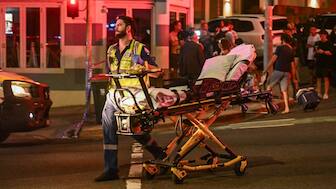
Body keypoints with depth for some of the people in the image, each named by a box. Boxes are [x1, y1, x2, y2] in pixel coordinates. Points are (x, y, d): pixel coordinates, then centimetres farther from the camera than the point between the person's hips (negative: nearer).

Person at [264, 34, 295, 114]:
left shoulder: (280, 48, -4)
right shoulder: (291, 50, 14)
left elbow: (273, 59, -8)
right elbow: (292, 64, 14)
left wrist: (266, 69, -4)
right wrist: (293, 75, 18)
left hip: (278, 70, -5)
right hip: (287, 72, 5)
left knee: (269, 86, 7)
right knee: (284, 90, 4)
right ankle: (286, 108, -5)